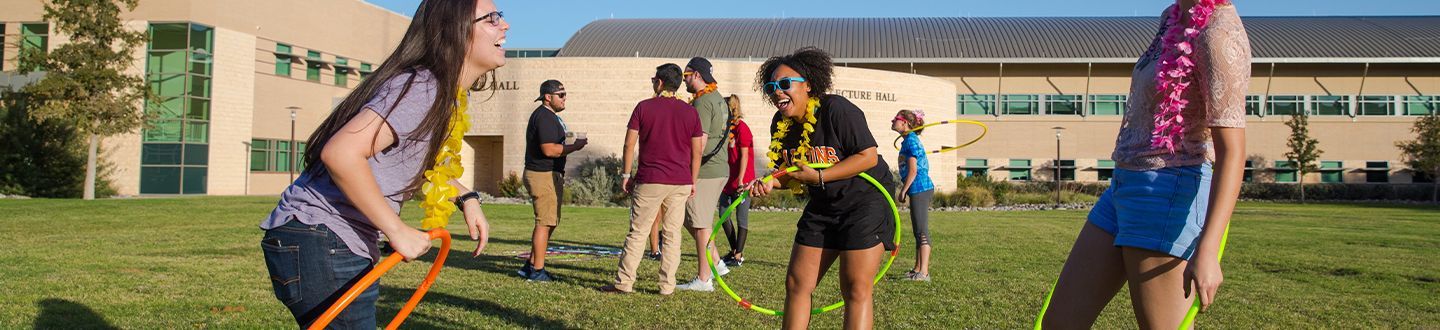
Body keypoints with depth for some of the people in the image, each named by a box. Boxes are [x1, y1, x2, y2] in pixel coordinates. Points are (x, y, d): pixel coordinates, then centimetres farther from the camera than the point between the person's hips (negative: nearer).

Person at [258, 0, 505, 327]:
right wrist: (398, 230, -25)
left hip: (346, 245, 10)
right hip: (318, 241, -10)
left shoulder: (449, 96, 10)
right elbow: (341, 153, -33)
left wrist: (466, 197, 12)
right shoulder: (421, 88, -21)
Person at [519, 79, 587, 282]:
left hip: (550, 175, 11)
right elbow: (549, 150, -23)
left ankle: (531, 266, 21)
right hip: (543, 176, -11)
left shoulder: (549, 116, 20)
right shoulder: (544, 117, -15)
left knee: (550, 223, 15)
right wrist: (574, 146, -16)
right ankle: (537, 271, 0)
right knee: (545, 223, -6)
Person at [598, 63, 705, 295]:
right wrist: (693, 181, 13)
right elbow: (697, 151, 6)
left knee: (638, 232, 4)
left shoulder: (643, 107, -1)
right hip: (681, 182, 2)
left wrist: (626, 174, 5)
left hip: (650, 180, -2)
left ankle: (624, 282, 6)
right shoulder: (690, 112, 5)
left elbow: (630, 143, -3)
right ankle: (667, 286, 8)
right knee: (672, 234, 7)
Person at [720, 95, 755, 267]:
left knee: (742, 217, -2)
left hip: (742, 181, -9)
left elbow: (744, 156, -16)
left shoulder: (741, 128, -12)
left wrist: (740, 180, -20)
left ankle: (739, 256, 2)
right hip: (728, 180, 9)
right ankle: (734, 251, 22)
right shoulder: (726, 127, 11)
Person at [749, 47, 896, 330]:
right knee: (796, 283, 6)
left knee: (856, 290, -9)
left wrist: (818, 177, -26)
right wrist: (770, 183, -13)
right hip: (823, 208, 7)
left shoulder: (836, 109, -21)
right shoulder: (780, 124, 1)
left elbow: (869, 156, -22)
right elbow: (788, 173, 10)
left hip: (866, 200, -7)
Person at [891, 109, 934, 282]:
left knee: (922, 232, -9)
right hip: (919, 190, 10)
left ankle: (924, 272, -9)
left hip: (919, 190, -10)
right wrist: (905, 190, 21)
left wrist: (903, 191, -12)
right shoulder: (909, 140, 17)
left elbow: (913, 170, -17)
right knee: (919, 233, 14)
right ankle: (918, 269, 21)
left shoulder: (911, 140, -12)